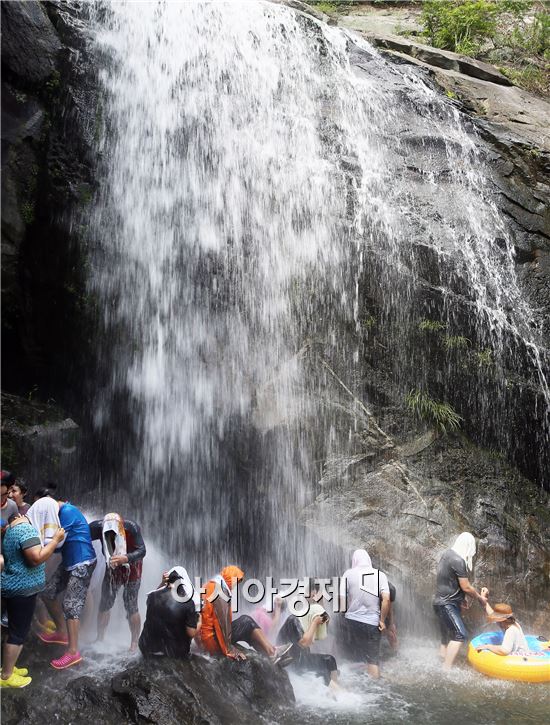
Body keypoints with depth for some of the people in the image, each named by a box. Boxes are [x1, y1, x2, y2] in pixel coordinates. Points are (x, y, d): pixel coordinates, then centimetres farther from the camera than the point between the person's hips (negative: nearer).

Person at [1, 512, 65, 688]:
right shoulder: (25, 529, -19)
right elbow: (37, 558, -28)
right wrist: (56, 539, -20)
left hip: (15, 588, 10)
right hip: (21, 590, -10)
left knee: (15, 631, 19)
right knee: (18, 633, 0)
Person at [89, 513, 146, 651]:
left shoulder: (131, 527, -32)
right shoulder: (99, 526, -26)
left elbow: (142, 550, -33)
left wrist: (125, 558, -49)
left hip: (131, 568, -3)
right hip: (112, 568, 3)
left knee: (131, 606, -3)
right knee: (104, 604, 5)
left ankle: (134, 643, 12)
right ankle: (99, 640, 22)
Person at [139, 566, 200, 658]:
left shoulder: (152, 596, -9)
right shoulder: (188, 603, -20)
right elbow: (191, 633, -16)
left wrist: (162, 583, 7)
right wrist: (199, 622, 2)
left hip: (148, 651, 3)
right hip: (175, 654, -3)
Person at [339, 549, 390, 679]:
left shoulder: (348, 574, -3)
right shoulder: (380, 575, -1)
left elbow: (341, 600, -9)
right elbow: (386, 599, -11)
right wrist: (382, 620, -3)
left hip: (352, 621, 0)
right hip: (372, 623, 0)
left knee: (354, 656, 14)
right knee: (373, 658, 10)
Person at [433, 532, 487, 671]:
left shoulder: (447, 554, 8)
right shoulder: (458, 561, -21)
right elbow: (466, 587, -14)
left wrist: (461, 599, 24)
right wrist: (480, 597, 3)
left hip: (443, 603, 10)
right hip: (446, 604, -10)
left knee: (447, 636, 17)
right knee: (460, 635, -14)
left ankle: (442, 659, 25)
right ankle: (446, 670, -17)